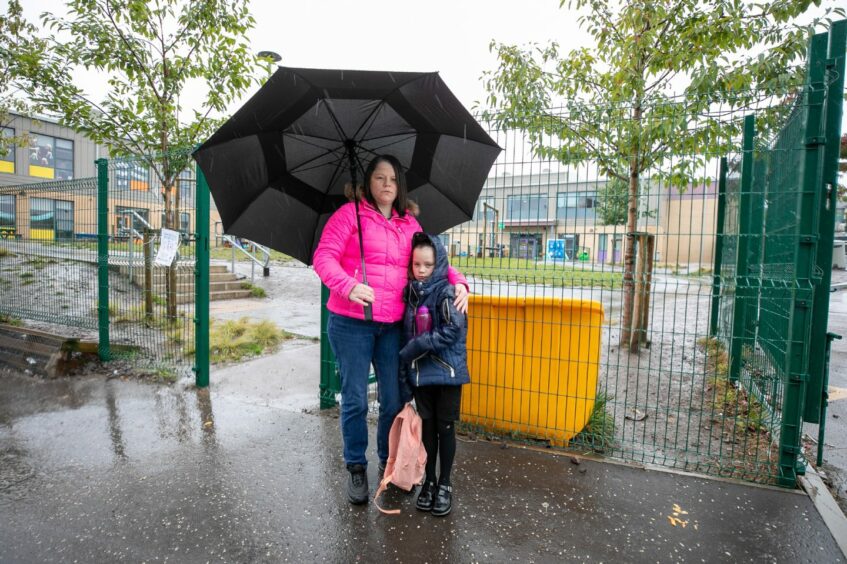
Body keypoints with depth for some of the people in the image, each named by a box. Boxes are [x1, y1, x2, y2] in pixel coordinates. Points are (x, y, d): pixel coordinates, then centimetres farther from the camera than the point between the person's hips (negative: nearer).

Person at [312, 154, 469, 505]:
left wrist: (458, 282, -2)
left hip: (393, 325, 4)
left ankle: (389, 463, 31)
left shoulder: (409, 224, 13)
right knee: (355, 399, 4)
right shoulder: (350, 214, -1)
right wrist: (349, 287, -26)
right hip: (351, 323, -3)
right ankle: (356, 468, 25)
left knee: (394, 400, 9)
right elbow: (323, 256, -8)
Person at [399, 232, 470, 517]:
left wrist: (412, 350, -16)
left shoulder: (447, 292, -11)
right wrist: (403, 370, 3)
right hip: (419, 373, 4)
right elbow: (405, 333, 8)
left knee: (445, 427, 8)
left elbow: (451, 332, -20)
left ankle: (445, 484, 25)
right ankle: (429, 480, 30)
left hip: (447, 372, -4)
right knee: (427, 427, 14)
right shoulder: (410, 293, 4)